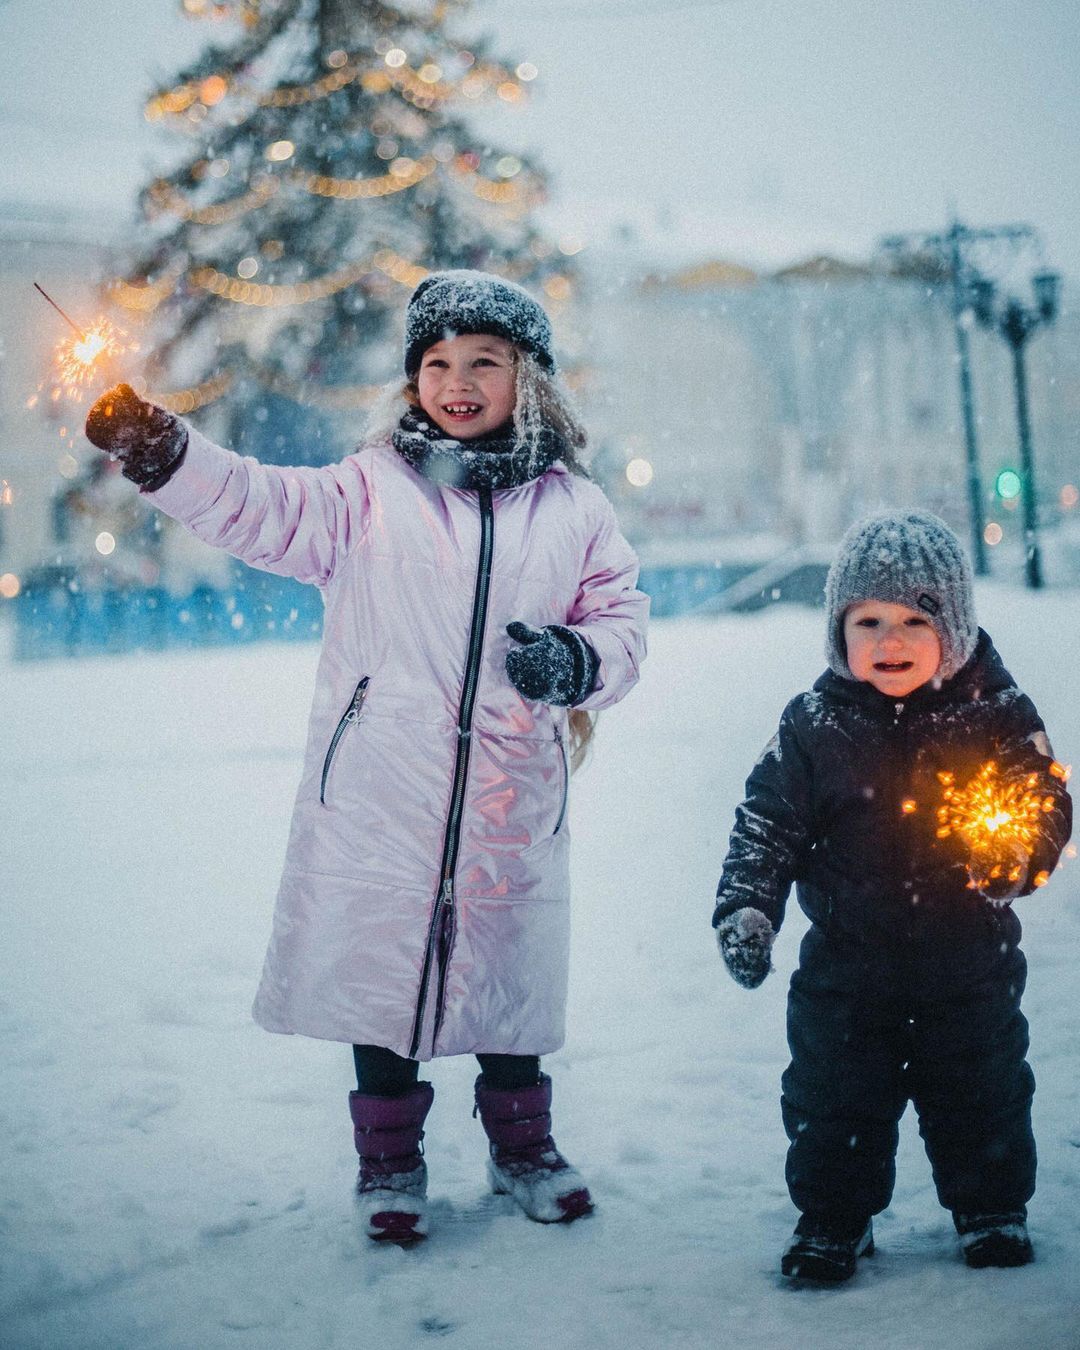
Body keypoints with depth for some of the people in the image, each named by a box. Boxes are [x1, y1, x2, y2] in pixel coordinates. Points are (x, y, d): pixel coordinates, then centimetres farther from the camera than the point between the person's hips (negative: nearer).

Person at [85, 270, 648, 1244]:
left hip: (513, 799, 1)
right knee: (381, 962, 7)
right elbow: (262, 508, -12)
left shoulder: (573, 507, 7)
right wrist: (160, 450, -27)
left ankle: (523, 1143, 33)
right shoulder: (371, 490, 1)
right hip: (381, 793, -1)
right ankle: (390, 1157, 26)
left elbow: (622, 622, 11)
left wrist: (576, 661, -11)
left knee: (511, 972, 12)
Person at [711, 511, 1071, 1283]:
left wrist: (1016, 853, -22)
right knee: (834, 1103, 7)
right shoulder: (815, 727, -6)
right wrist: (745, 908, -11)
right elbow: (768, 824, 0)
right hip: (848, 968, 0)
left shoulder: (997, 713, -6)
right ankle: (833, 1219, 25)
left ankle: (992, 1208, 34)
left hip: (970, 967, 0)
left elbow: (1047, 808, -2)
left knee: (983, 1098, 13)